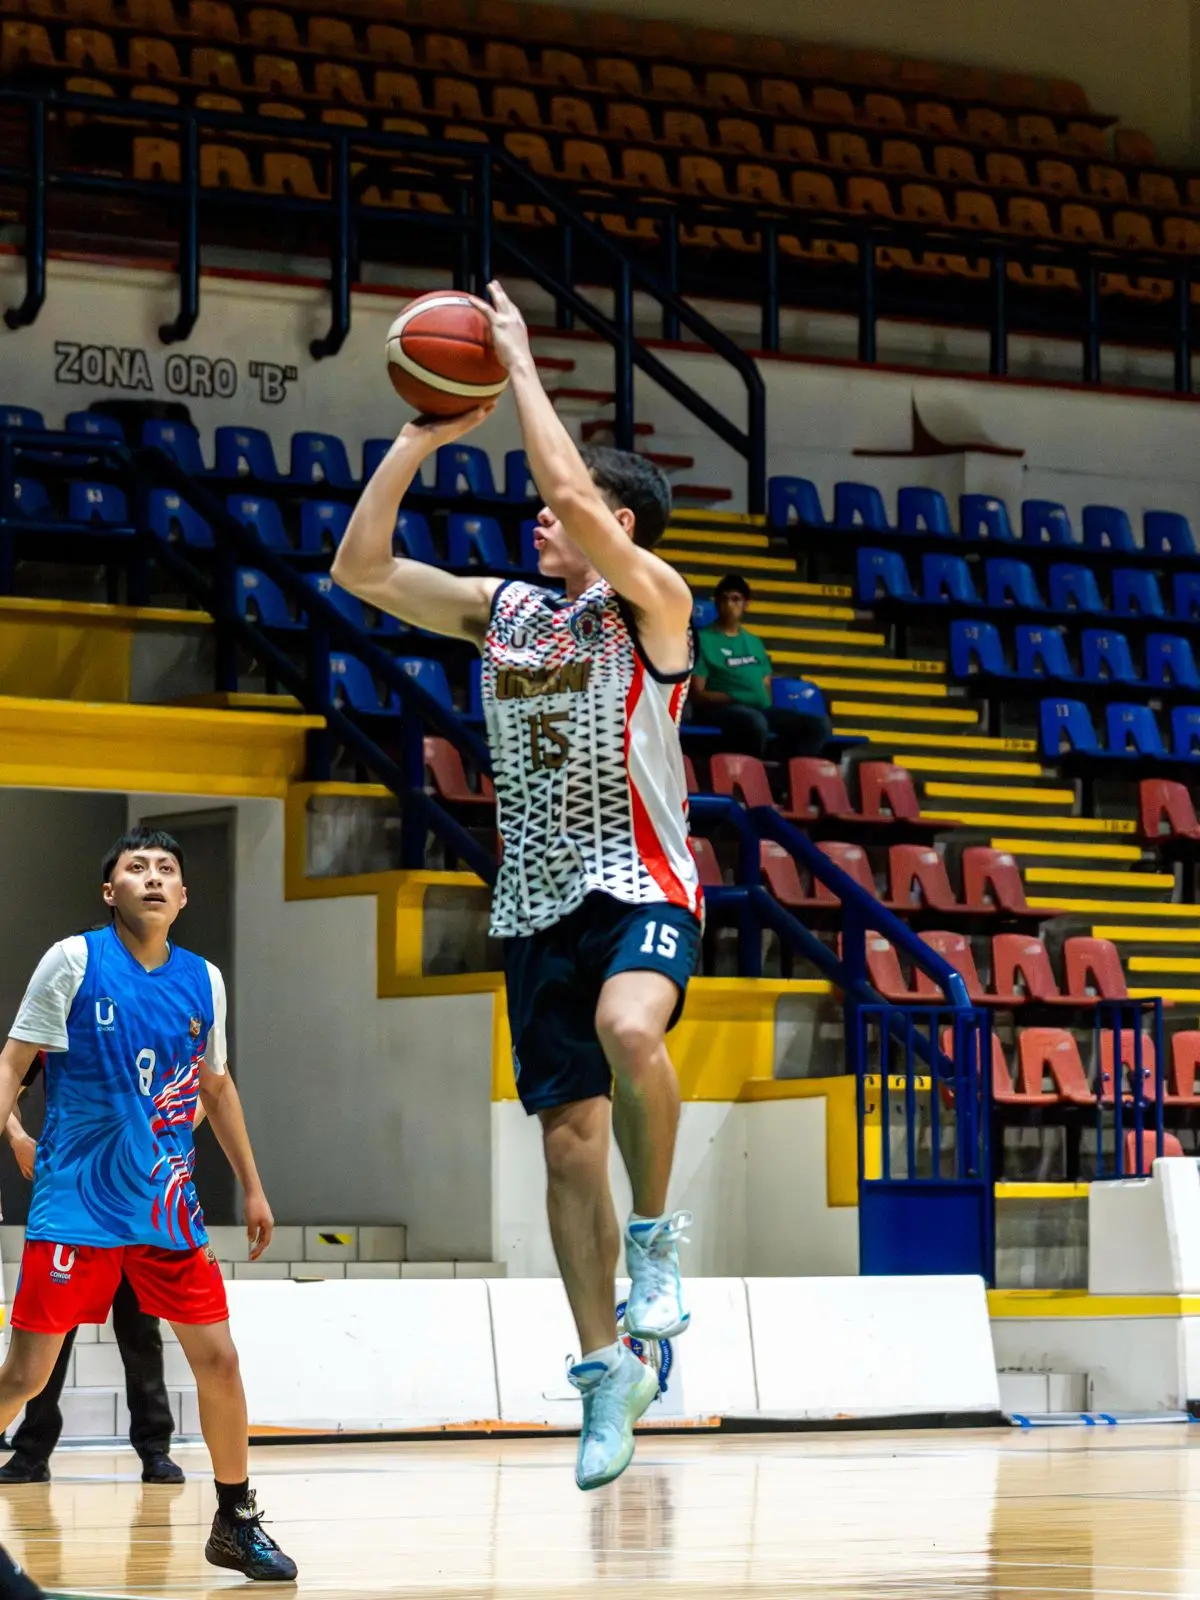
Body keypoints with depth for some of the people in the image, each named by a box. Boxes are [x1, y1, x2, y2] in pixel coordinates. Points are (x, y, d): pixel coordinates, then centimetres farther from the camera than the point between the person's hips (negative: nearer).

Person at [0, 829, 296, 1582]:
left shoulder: (203, 980, 6)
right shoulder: (74, 961, -6)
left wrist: (253, 1188, 20)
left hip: (167, 1208, 4)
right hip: (76, 1202, -4)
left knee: (218, 1358, 3)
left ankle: (237, 1521, 18)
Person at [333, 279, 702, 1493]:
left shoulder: (651, 603, -6)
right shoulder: (500, 611, 12)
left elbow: (576, 494, -23)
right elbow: (360, 570, 7)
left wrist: (520, 363, -15)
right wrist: (423, 438, 1)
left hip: (641, 887, -6)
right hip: (538, 902, 6)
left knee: (628, 1030, -37)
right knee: (567, 1139, 3)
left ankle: (656, 1231, -13)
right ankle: (604, 1369, 12)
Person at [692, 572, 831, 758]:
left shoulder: (754, 642, 25)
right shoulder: (703, 640, 5)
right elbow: (698, 694, -3)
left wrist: (766, 700, 1)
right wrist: (735, 698, -15)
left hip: (762, 710, 7)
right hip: (722, 710, -7)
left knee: (819, 725, -15)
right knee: (755, 721, -41)